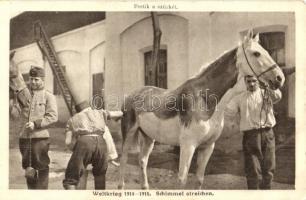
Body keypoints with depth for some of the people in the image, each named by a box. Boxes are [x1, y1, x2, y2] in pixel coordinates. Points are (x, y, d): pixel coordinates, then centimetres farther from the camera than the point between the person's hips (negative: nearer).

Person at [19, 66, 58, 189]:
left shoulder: (48, 96, 0)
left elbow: (53, 117, -10)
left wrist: (36, 123, -18)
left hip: (40, 137, -4)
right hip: (25, 136, 4)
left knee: (42, 167, 2)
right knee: (28, 170, 10)